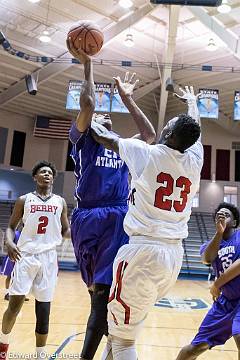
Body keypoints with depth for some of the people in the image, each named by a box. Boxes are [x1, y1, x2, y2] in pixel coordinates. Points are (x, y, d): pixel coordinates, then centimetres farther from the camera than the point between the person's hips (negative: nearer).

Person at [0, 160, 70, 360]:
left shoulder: (60, 202, 9)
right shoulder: (24, 200, 6)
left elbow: (65, 231, 13)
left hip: (48, 258, 1)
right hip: (26, 255, -1)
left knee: (44, 309, 5)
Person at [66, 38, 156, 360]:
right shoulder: (84, 139, 8)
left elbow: (150, 135, 14)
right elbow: (87, 104, -8)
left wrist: (127, 99, 19)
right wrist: (87, 64, 2)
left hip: (118, 219, 4)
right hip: (89, 219, -4)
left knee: (104, 292, -1)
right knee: (101, 292, -1)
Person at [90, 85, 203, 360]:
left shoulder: (147, 154, -7)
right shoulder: (194, 161, 7)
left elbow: (105, 137, 10)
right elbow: (193, 131, 28)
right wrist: (192, 101, 48)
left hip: (144, 250, -6)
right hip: (174, 255, 7)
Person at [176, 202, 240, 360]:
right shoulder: (211, 244, 7)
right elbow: (207, 258, -16)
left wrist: (217, 284, -12)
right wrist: (219, 232, -23)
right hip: (225, 301, 5)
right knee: (198, 346, 7)